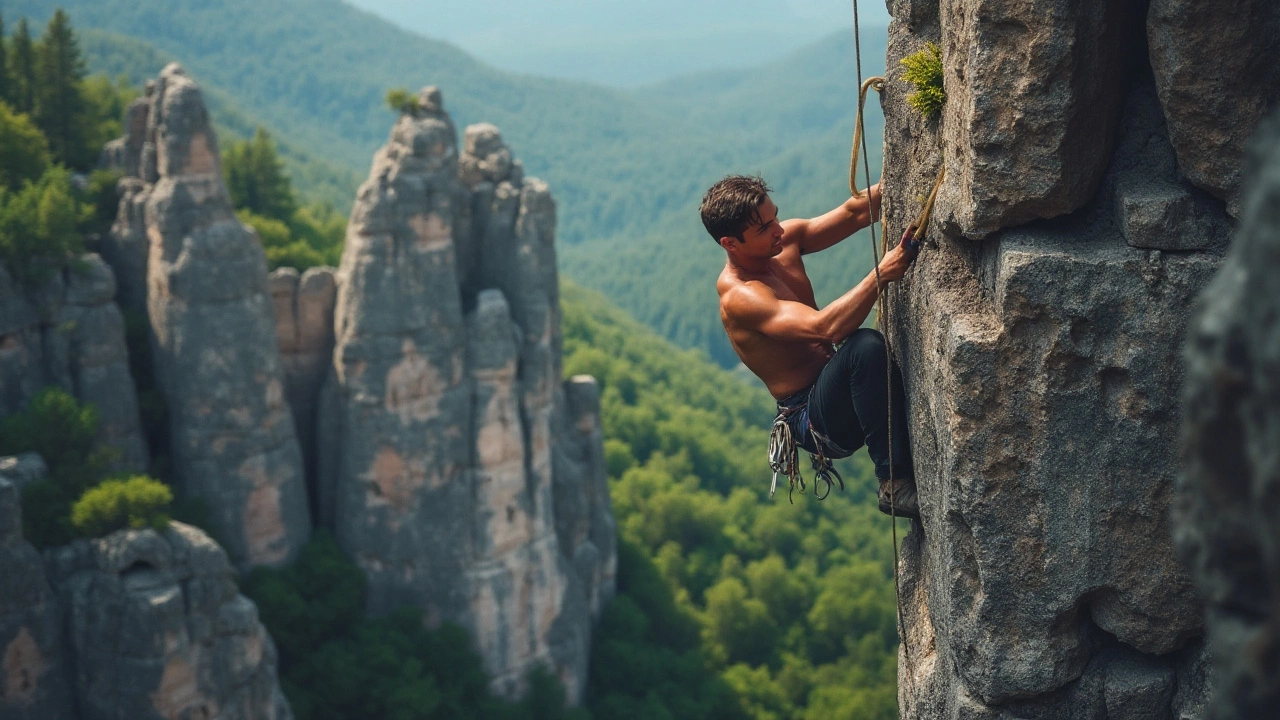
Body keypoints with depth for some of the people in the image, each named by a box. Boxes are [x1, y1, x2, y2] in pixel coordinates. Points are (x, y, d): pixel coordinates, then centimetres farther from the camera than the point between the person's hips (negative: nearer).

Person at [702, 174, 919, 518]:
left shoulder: (785, 239, 3)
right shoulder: (739, 297, -22)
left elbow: (855, 213, 1)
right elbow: (825, 327, -34)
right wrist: (881, 274, -36)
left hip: (835, 389, 9)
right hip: (814, 420, -9)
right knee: (865, 345, -34)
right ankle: (895, 483, -30)